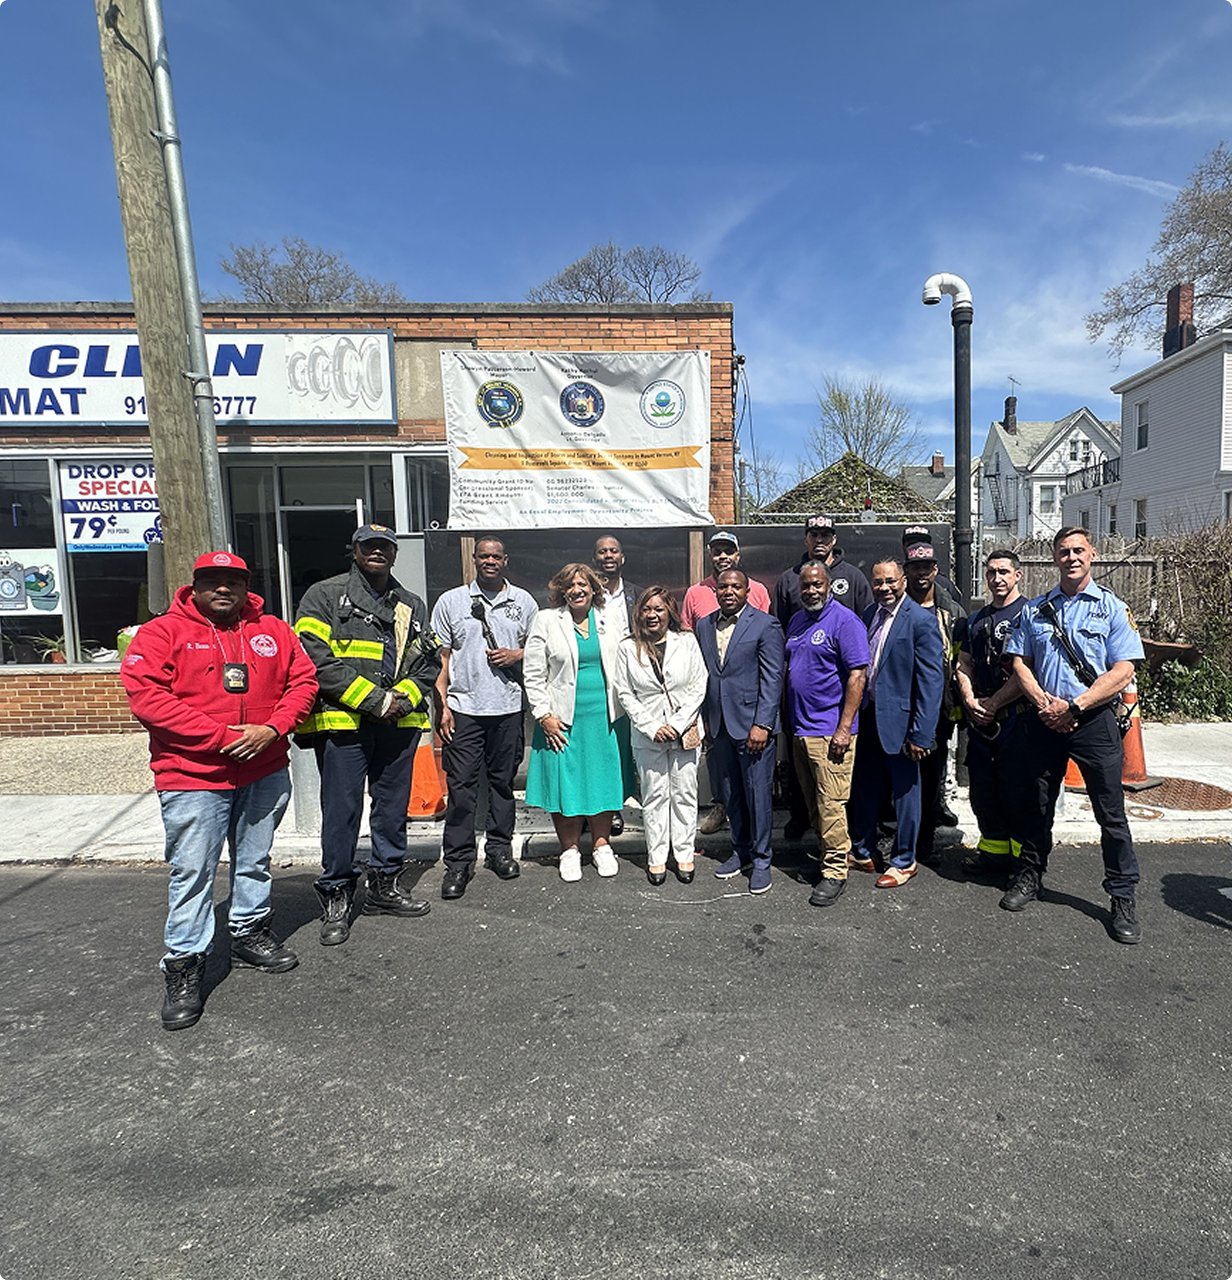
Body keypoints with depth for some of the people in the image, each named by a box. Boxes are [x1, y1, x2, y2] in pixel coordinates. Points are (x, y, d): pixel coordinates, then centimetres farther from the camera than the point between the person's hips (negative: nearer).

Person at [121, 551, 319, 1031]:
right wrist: (220, 737, -18)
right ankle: (184, 965, 17)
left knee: (255, 861, 18)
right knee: (191, 873, 1)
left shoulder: (273, 631, 7)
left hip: (266, 772, 4)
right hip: (193, 777, -3)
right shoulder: (162, 633, -4)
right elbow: (145, 695, -14)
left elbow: (303, 681, 5)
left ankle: (250, 931, 37)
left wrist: (272, 729, -12)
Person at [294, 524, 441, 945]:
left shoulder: (413, 606, 17)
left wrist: (402, 698, -5)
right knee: (341, 811, 0)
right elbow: (316, 658, -11)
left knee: (393, 807, 12)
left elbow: (429, 662, 14)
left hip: (400, 722, 5)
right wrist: (373, 700, -15)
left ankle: (384, 886, 28)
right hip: (342, 721, -5)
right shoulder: (325, 596, 1)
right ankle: (336, 898, 16)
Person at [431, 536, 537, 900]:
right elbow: (441, 658, 5)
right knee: (461, 786, -1)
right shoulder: (451, 601, 6)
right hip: (463, 707, -1)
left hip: (508, 707, 2)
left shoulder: (523, 601, 9)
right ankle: (458, 862, 9)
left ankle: (500, 849, 26)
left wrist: (515, 656, -5)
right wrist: (441, 705, -2)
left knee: (503, 781, 11)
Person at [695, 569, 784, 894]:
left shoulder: (766, 625, -6)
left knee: (758, 793, 2)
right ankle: (741, 849, 31)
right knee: (729, 794, 14)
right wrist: (704, 718, 9)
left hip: (753, 722, -5)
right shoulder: (704, 625, 11)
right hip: (719, 724, 5)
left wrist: (762, 724, -15)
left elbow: (772, 679, -9)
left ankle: (761, 859, 17)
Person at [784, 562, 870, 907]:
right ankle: (826, 854, 29)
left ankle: (835, 871, 8)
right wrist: (786, 718, 14)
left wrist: (844, 729, -18)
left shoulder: (844, 620, -9)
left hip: (830, 731, -7)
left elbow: (857, 675, -14)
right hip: (799, 728, 7)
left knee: (831, 803, -4)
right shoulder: (796, 621, 14)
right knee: (812, 801, 15)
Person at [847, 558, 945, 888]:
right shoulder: (868, 616, 8)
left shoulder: (921, 621, -13)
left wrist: (921, 733, -19)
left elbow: (932, 681, -16)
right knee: (864, 788, 17)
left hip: (898, 720, -6)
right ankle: (862, 852, 34)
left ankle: (904, 862, 26)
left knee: (905, 792, 8)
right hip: (868, 714, 7)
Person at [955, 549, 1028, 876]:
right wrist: (971, 701, -1)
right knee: (981, 788, 12)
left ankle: (1020, 856, 13)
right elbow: (964, 665, 15)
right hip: (979, 716, 7)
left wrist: (993, 703, -14)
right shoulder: (977, 619, 16)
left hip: (1014, 715, -7)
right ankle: (993, 846, 27)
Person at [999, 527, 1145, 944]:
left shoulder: (1112, 608, 1)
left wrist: (1073, 707, -15)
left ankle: (1123, 898, 15)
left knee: (1111, 811, 1)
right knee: (1035, 805, 12)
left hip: (1094, 721, -3)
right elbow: (1020, 662, 7)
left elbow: (1123, 671, -7)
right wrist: (1043, 702, -9)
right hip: (1044, 720, 3)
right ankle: (1030, 876, 29)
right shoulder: (1035, 610, 11)